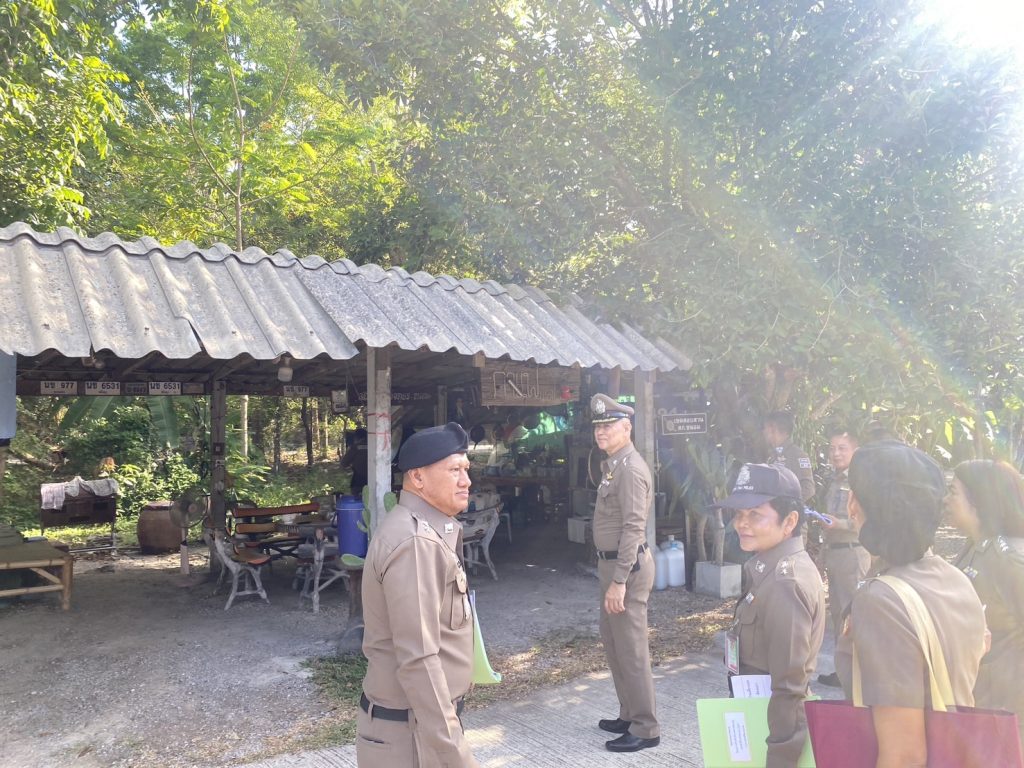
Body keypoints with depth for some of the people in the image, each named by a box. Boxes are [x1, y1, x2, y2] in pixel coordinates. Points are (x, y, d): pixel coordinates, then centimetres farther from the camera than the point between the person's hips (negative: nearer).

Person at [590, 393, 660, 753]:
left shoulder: (630, 469, -18)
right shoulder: (613, 465, 14)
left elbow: (633, 529, -23)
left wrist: (618, 582, -24)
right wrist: (610, 576, 18)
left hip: (626, 566, -11)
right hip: (611, 563, 11)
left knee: (631, 649, -2)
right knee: (613, 642, 19)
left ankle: (645, 729, 10)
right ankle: (629, 715, 32)